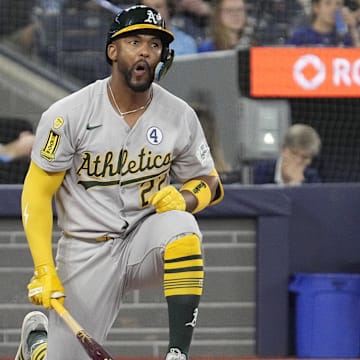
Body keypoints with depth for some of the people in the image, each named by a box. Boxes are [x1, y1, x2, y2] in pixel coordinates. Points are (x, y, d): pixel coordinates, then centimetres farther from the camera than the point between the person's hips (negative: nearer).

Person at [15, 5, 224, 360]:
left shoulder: (179, 116, -3)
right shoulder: (68, 114, -12)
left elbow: (208, 182, 10)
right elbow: (36, 193, -9)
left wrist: (184, 200, -16)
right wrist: (44, 271, -18)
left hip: (145, 239, 1)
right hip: (86, 251, -1)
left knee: (180, 227, -33)